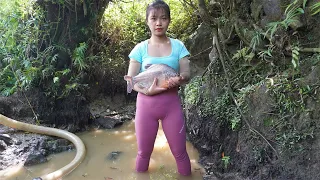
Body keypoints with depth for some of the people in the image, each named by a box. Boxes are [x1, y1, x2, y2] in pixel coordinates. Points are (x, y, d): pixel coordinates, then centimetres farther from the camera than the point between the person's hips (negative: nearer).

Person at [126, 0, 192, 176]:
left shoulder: (178, 45, 0)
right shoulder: (140, 48, -2)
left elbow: (186, 73, -2)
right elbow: (131, 79, -3)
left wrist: (180, 79, -27)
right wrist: (148, 90, -22)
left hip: (171, 103, 0)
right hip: (146, 103, 0)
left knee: (180, 152, 8)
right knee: (143, 152, 13)